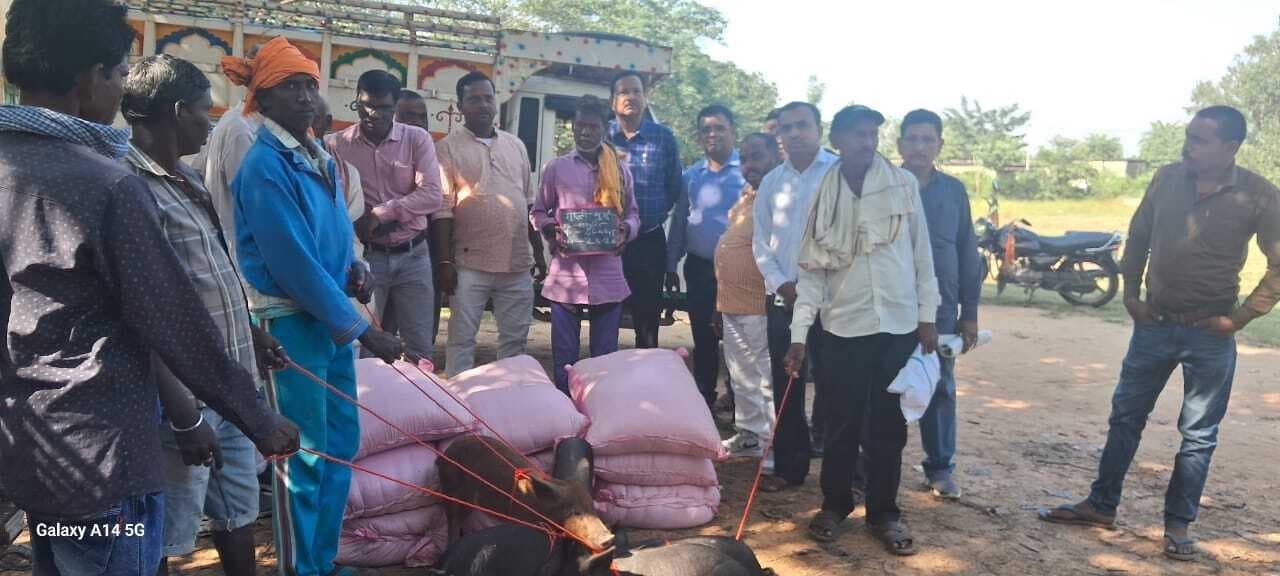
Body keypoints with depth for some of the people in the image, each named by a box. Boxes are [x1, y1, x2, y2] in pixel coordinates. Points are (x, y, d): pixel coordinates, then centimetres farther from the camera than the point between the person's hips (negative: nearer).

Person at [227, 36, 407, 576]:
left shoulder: (321, 159, 10)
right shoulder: (265, 166, -16)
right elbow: (293, 262, -21)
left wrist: (351, 268, -1)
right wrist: (362, 330, -18)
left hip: (331, 318, 8)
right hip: (290, 323, -8)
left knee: (341, 442, 14)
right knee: (303, 454, 2)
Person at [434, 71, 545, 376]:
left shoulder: (516, 145, 13)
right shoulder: (449, 147, -2)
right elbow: (442, 208, -6)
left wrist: (539, 252, 12)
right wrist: (444, 261, -11)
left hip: (518, 262, 4)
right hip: (471, 263, -4)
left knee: (515, 339, 11)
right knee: (462, 340, 2)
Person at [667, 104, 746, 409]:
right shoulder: (691, 175, 10)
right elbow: (679, 221, 14)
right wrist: (671, 265, 12)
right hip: (699, 267, 4)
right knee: (703, 336, 13)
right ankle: (704, 398, 26)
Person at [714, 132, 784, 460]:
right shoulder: (746, 197, 16)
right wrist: (720, 303, 21)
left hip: (761, 309, -9)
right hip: (732, 306, 9)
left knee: (769, 381, 0)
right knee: (742, 378, 18)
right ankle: (749, 435, 31)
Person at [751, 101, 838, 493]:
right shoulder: (771, 182, 11)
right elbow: (760, 241, 11)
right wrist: (782, 284, -3)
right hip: (783, 297, 5)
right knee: (786, 386, 9)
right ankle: (789, 466, 20)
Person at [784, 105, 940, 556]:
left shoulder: (903, 184, 0)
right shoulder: (822, 195, 0)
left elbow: (921, 252, 4)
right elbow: (813, 270, 0)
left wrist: (928, 316, 2)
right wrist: (798, 335, -5)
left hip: (898, 324, 0)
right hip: (843, 327, 0)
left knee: (888, 425, 9)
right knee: (842, 424, 9)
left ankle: (884, 512, 24)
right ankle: (835, 504, 27)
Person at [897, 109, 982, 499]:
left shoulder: (954, 191, 5)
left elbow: (968, 254, 7)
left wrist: (969, 312, 4)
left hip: (940, 308, 2)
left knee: (940, 389, 9)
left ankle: (940, 468, 22)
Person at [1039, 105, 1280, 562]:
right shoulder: (1168, 178, -2)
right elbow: (1137, 237, 10)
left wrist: (1240, 317, -12)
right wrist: (1130, 294, 5)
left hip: (1210, 334, -3)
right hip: (1154, 324, 3)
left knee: (1198, 435, 7)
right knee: (1125, 417, 11)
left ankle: (1178, 525, 21)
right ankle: (1101, 505, 24)